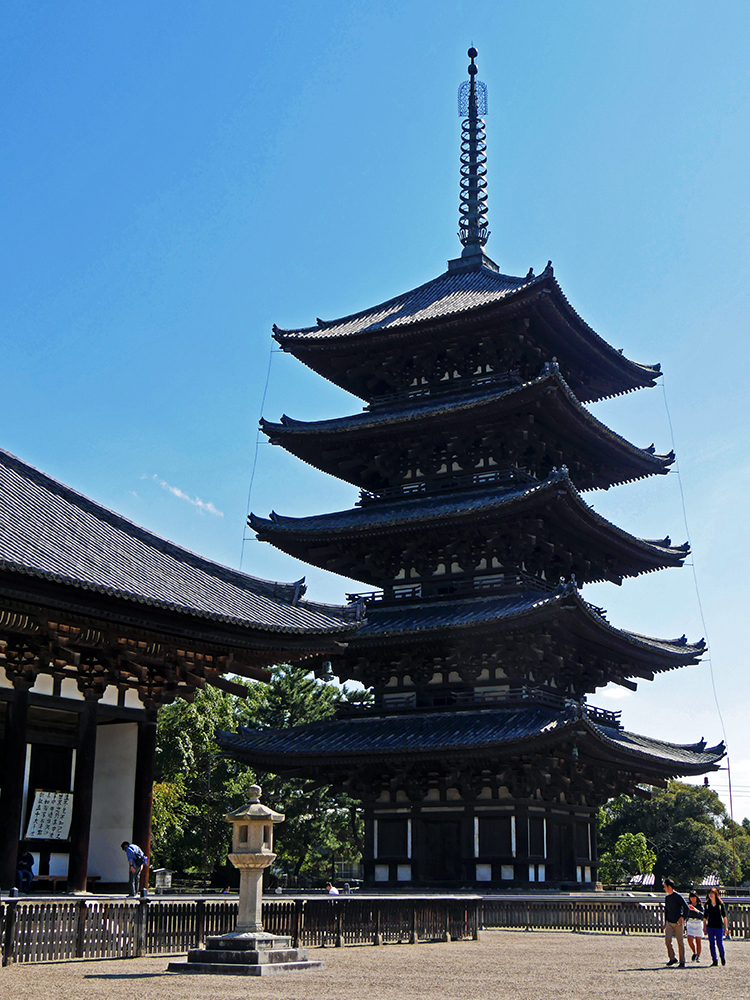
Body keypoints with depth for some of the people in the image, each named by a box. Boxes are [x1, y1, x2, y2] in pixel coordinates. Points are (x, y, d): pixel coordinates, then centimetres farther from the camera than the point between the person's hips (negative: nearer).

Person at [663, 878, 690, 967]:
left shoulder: (678, 896, -8)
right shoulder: (666, 897, 12)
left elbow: (686, 908, -8)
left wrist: (682, 917, -18)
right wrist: (665, 921, 18)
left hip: (678, 923, -5)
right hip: (669, 922, 5)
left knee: (680, 942, -1)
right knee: (667, 939, -11)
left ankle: (682, 962, 8)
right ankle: (672, 958, 1)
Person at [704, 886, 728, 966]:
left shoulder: (720, 904, -2)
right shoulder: (707, 904, 6)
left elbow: (724, 916, 2)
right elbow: (705, 917, 11)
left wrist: (726, 927, -1)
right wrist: (704, 927, 7)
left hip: (719, 926, -3)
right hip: (710, 926, 3)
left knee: (719, 943, -5)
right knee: (712, 944, 3)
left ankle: (723, 958, 20)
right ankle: (714, 960, 11)